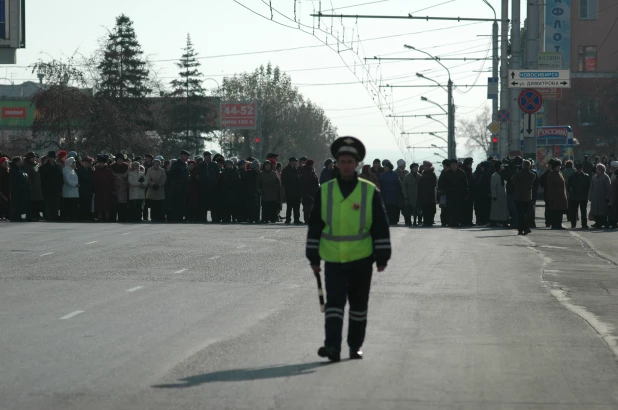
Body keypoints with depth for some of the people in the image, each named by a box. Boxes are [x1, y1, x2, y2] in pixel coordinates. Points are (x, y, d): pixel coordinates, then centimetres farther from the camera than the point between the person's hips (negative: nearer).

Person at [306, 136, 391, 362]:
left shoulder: (370, 192, -1)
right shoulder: (324, 191, 2)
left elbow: (381, 226, 2)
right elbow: (315, 225, 7)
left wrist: (382, 257, -1)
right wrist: (313, 258, 5)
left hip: (361, 260, 0)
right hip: (333, 259, 0)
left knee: (359, 305, 10)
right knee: (334, 303, -10)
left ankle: (355, 345, 22)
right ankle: (332, 346, -17)